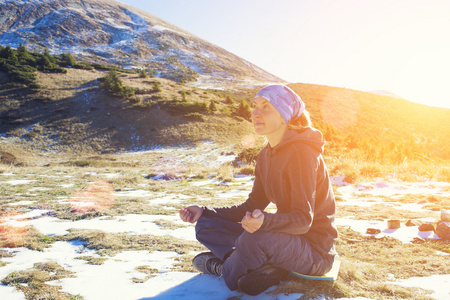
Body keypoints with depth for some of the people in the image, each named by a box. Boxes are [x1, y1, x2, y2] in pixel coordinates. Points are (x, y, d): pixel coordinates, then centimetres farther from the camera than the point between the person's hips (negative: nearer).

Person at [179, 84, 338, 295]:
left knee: (254, 239, -39)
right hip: (286, 234, 8)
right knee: (206, 226, 2)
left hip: (314, 249, -8)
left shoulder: (301, 151, -20)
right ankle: (265, 268, -15)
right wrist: (205, 213, -1)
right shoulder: (266, 155, 6)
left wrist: (265, 221, -43)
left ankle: (223, 270, -6)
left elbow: (303, 220, -24)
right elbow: (253, 206, 8)